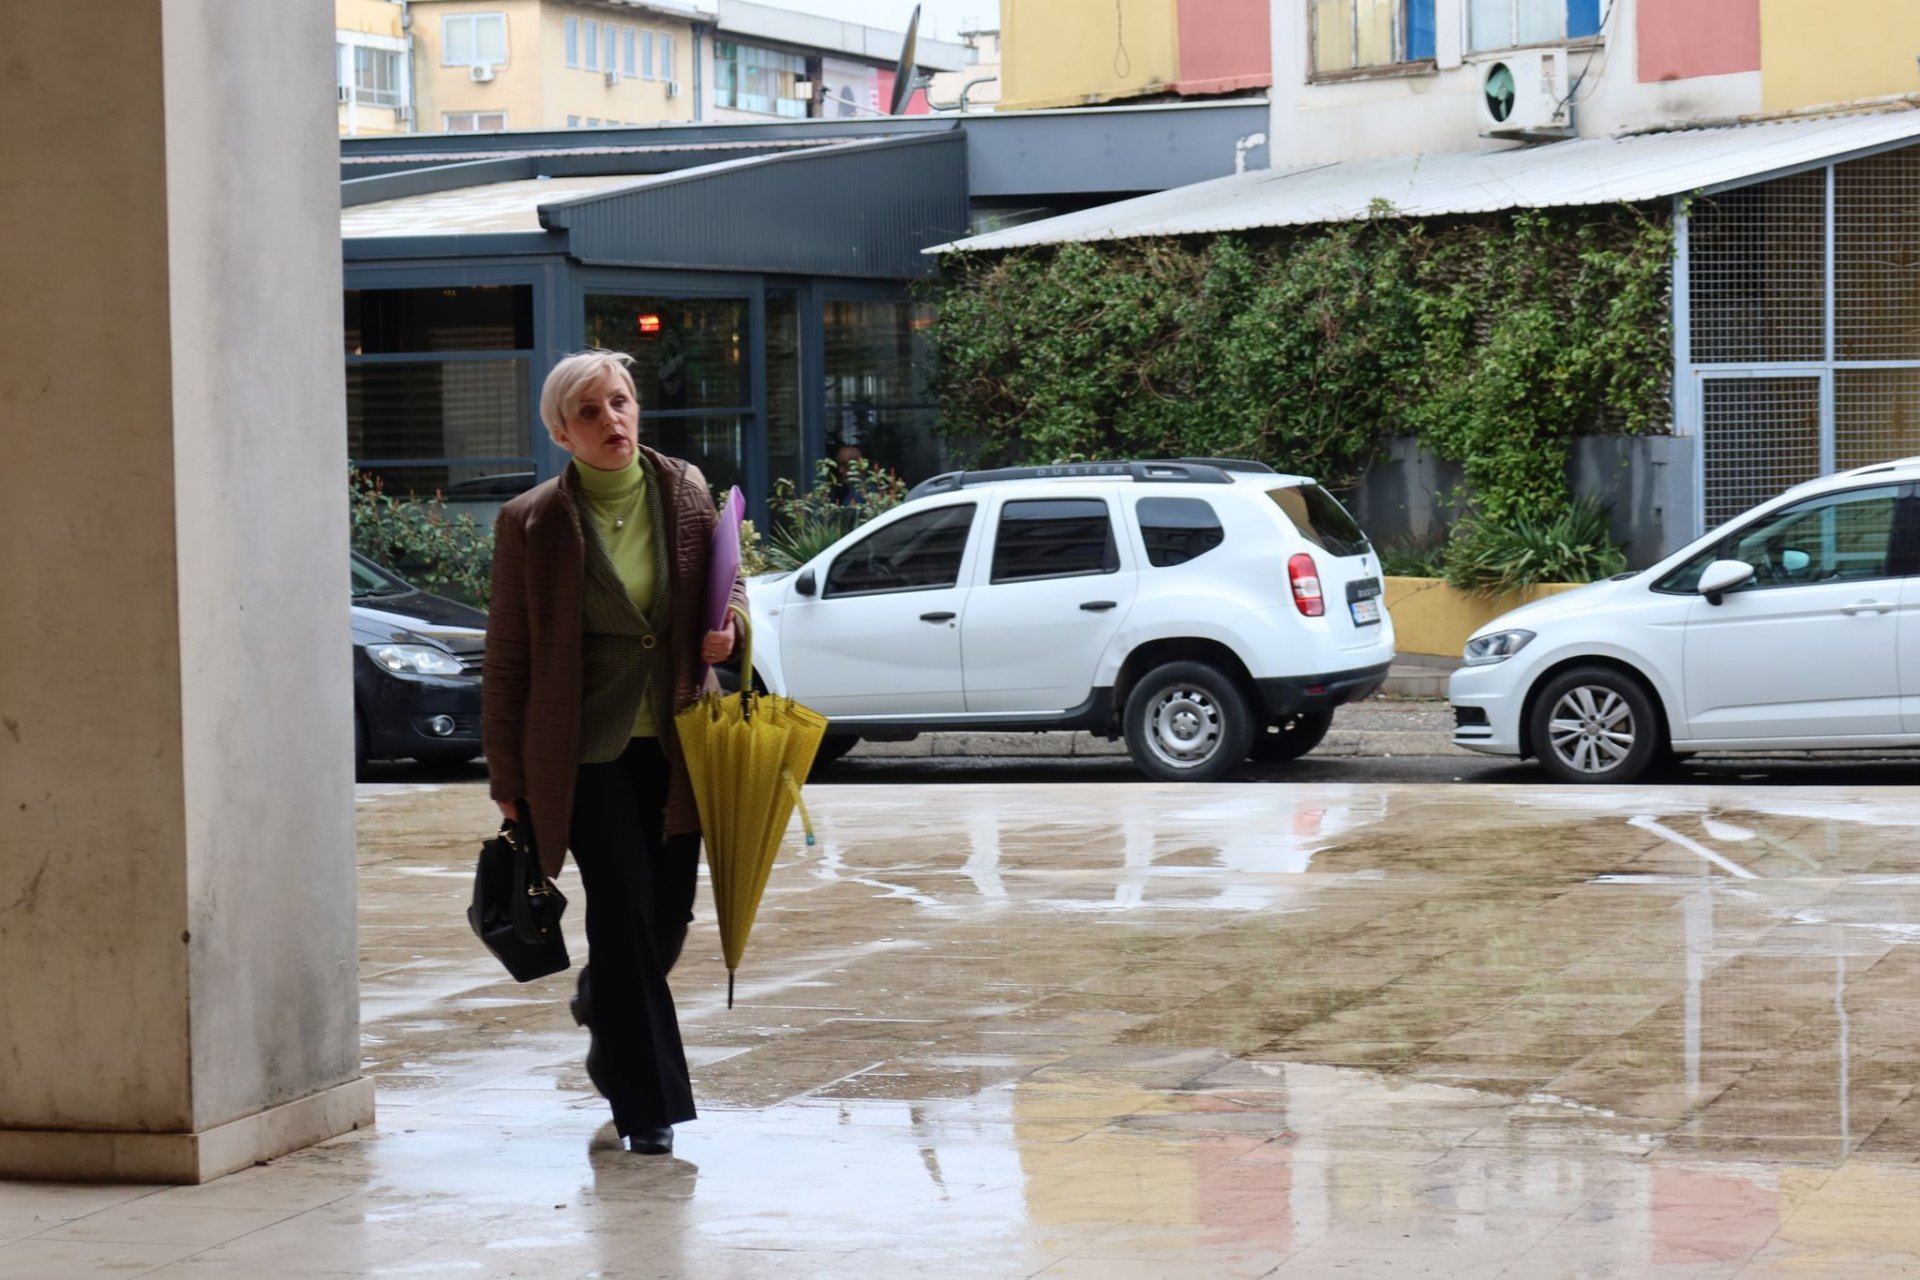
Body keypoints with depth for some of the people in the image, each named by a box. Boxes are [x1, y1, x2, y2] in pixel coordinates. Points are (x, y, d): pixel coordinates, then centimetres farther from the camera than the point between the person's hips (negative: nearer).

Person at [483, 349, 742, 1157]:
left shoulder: (685, 493, 3)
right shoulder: (532, 524, -6)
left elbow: (727, 581, 20)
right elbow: (507, 659, -2)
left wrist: (728, 626, -5)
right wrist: (507, 779, -2)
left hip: (674, 744, 4)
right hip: (587, 750, -4)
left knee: (668, 916, 9)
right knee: (625, 911, -8)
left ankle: (603, 1004, 43)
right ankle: (647, 1105, 1)